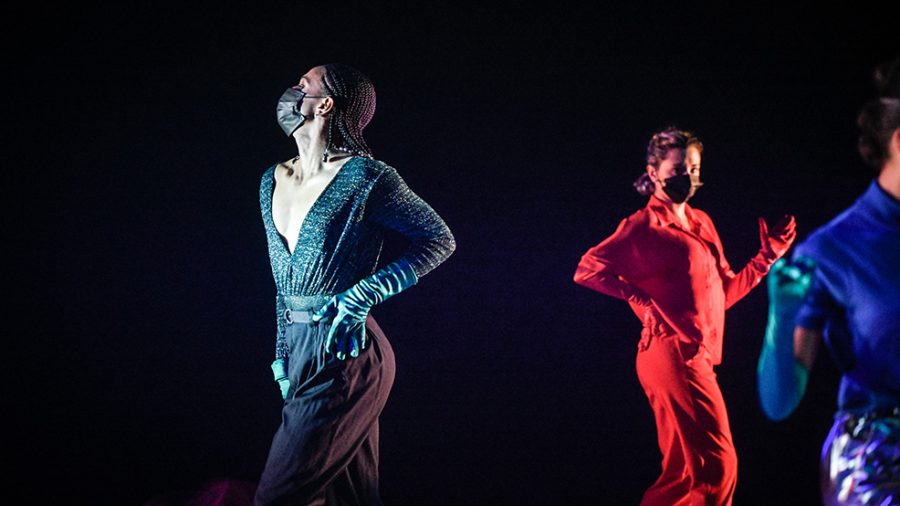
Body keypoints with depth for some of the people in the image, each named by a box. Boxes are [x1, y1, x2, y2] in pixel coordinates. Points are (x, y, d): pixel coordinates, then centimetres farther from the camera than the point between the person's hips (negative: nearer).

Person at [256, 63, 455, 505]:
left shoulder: (364, 177, -10)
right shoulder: (273, 181, 12)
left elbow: (440, 240, -7)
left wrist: (363, 295, -15)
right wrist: (282, 354, 18)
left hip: (344, 353, -7)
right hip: (301, 346, 7)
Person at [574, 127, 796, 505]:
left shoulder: (701, 223, 18)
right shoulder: (643, 226, -6)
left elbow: (723, 292, 19)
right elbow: (588, 269, -12)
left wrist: (768, 255, 14)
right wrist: (641, 299, -16)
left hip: (695, 357, 9)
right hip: (674, 354, -9)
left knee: (683, 472, 11)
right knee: (718, 465, -10)